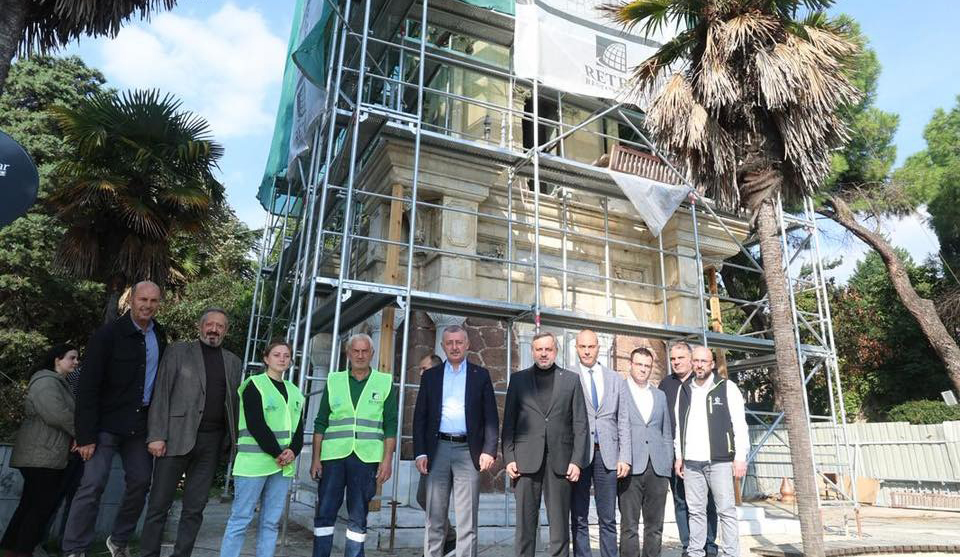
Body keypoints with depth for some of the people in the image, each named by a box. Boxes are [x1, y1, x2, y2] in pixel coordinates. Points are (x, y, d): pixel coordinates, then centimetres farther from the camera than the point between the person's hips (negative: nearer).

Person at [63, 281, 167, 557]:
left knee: (140, 483, 9)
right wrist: (86, 435, -16)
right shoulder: (109, 334, -11)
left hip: (141, 425, 5)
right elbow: (88, 387, -13)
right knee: (93, 485, -6)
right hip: (107, 423, -5)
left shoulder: (160, 336, 5)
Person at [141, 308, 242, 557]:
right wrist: (156, 435, -10)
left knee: (195, 508, 8)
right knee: (159, 504, 5)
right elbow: (161, 394, -2)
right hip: (177, 437, -2)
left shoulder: (233, 362, 12)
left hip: (212, 442, 3)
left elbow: (235, 403, 10)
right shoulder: (178, 351, 3)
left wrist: (233, 440, 3)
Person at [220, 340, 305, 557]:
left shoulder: (294, 392, 16)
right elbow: (255, 424, -12)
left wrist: (292, 451, -7)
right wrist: (276, 453, -15)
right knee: (241, 518, -2)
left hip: (284, 465, 5)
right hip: (255, 461, -5)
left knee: (271, 521, 7)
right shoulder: (254, 384, -1)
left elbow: (298, 428, 12)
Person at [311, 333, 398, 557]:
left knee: (358, 518, 6)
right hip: (333, 456, 2)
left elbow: (391, 425, 2)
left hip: (366, 458, -1)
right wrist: (316, 458, 3)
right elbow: (320, 423, 9)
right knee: (324, 513, 4)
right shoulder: (334, 381, 10)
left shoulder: (385, 383, 5)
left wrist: (387, 459, -5)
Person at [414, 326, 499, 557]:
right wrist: (420, 453, 0)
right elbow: (420, 417, 8)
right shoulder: (430, 376, 11)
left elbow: (491, 417, 4)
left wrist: (489, 450, -7)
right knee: (434, 519, 7)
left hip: (468, 451, -1)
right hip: (438, 449, 2)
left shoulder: (481, 375, 7)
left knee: (467, 521, 1)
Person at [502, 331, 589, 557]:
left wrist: (577, 461, -2)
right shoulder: (518, 379, 10)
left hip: (560, 461, 0)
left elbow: (580, 424, 6)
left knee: (560, 523, 3)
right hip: (526, 460, 0)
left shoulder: (571, 379, 10)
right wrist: (509, 458, -1)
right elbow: (509, 422, 7)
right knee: (525, 523, 3)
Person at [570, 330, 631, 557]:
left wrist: (625, 457, 2)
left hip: (607, 454, 2)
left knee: (608, 519, 6)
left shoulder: (616, 379, 11)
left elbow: (623, 421, 10)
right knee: (579, 518, 5)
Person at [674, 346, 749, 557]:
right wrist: (679, 455, 10)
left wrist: (740, 457, -9)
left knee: (726, 510, -1)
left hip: (719, 460, -3)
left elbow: (739, 423, -3)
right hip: (691, 462, 3)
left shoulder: (727, 387, 1)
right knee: (696, 511, 8)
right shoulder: (684, 389, 11)